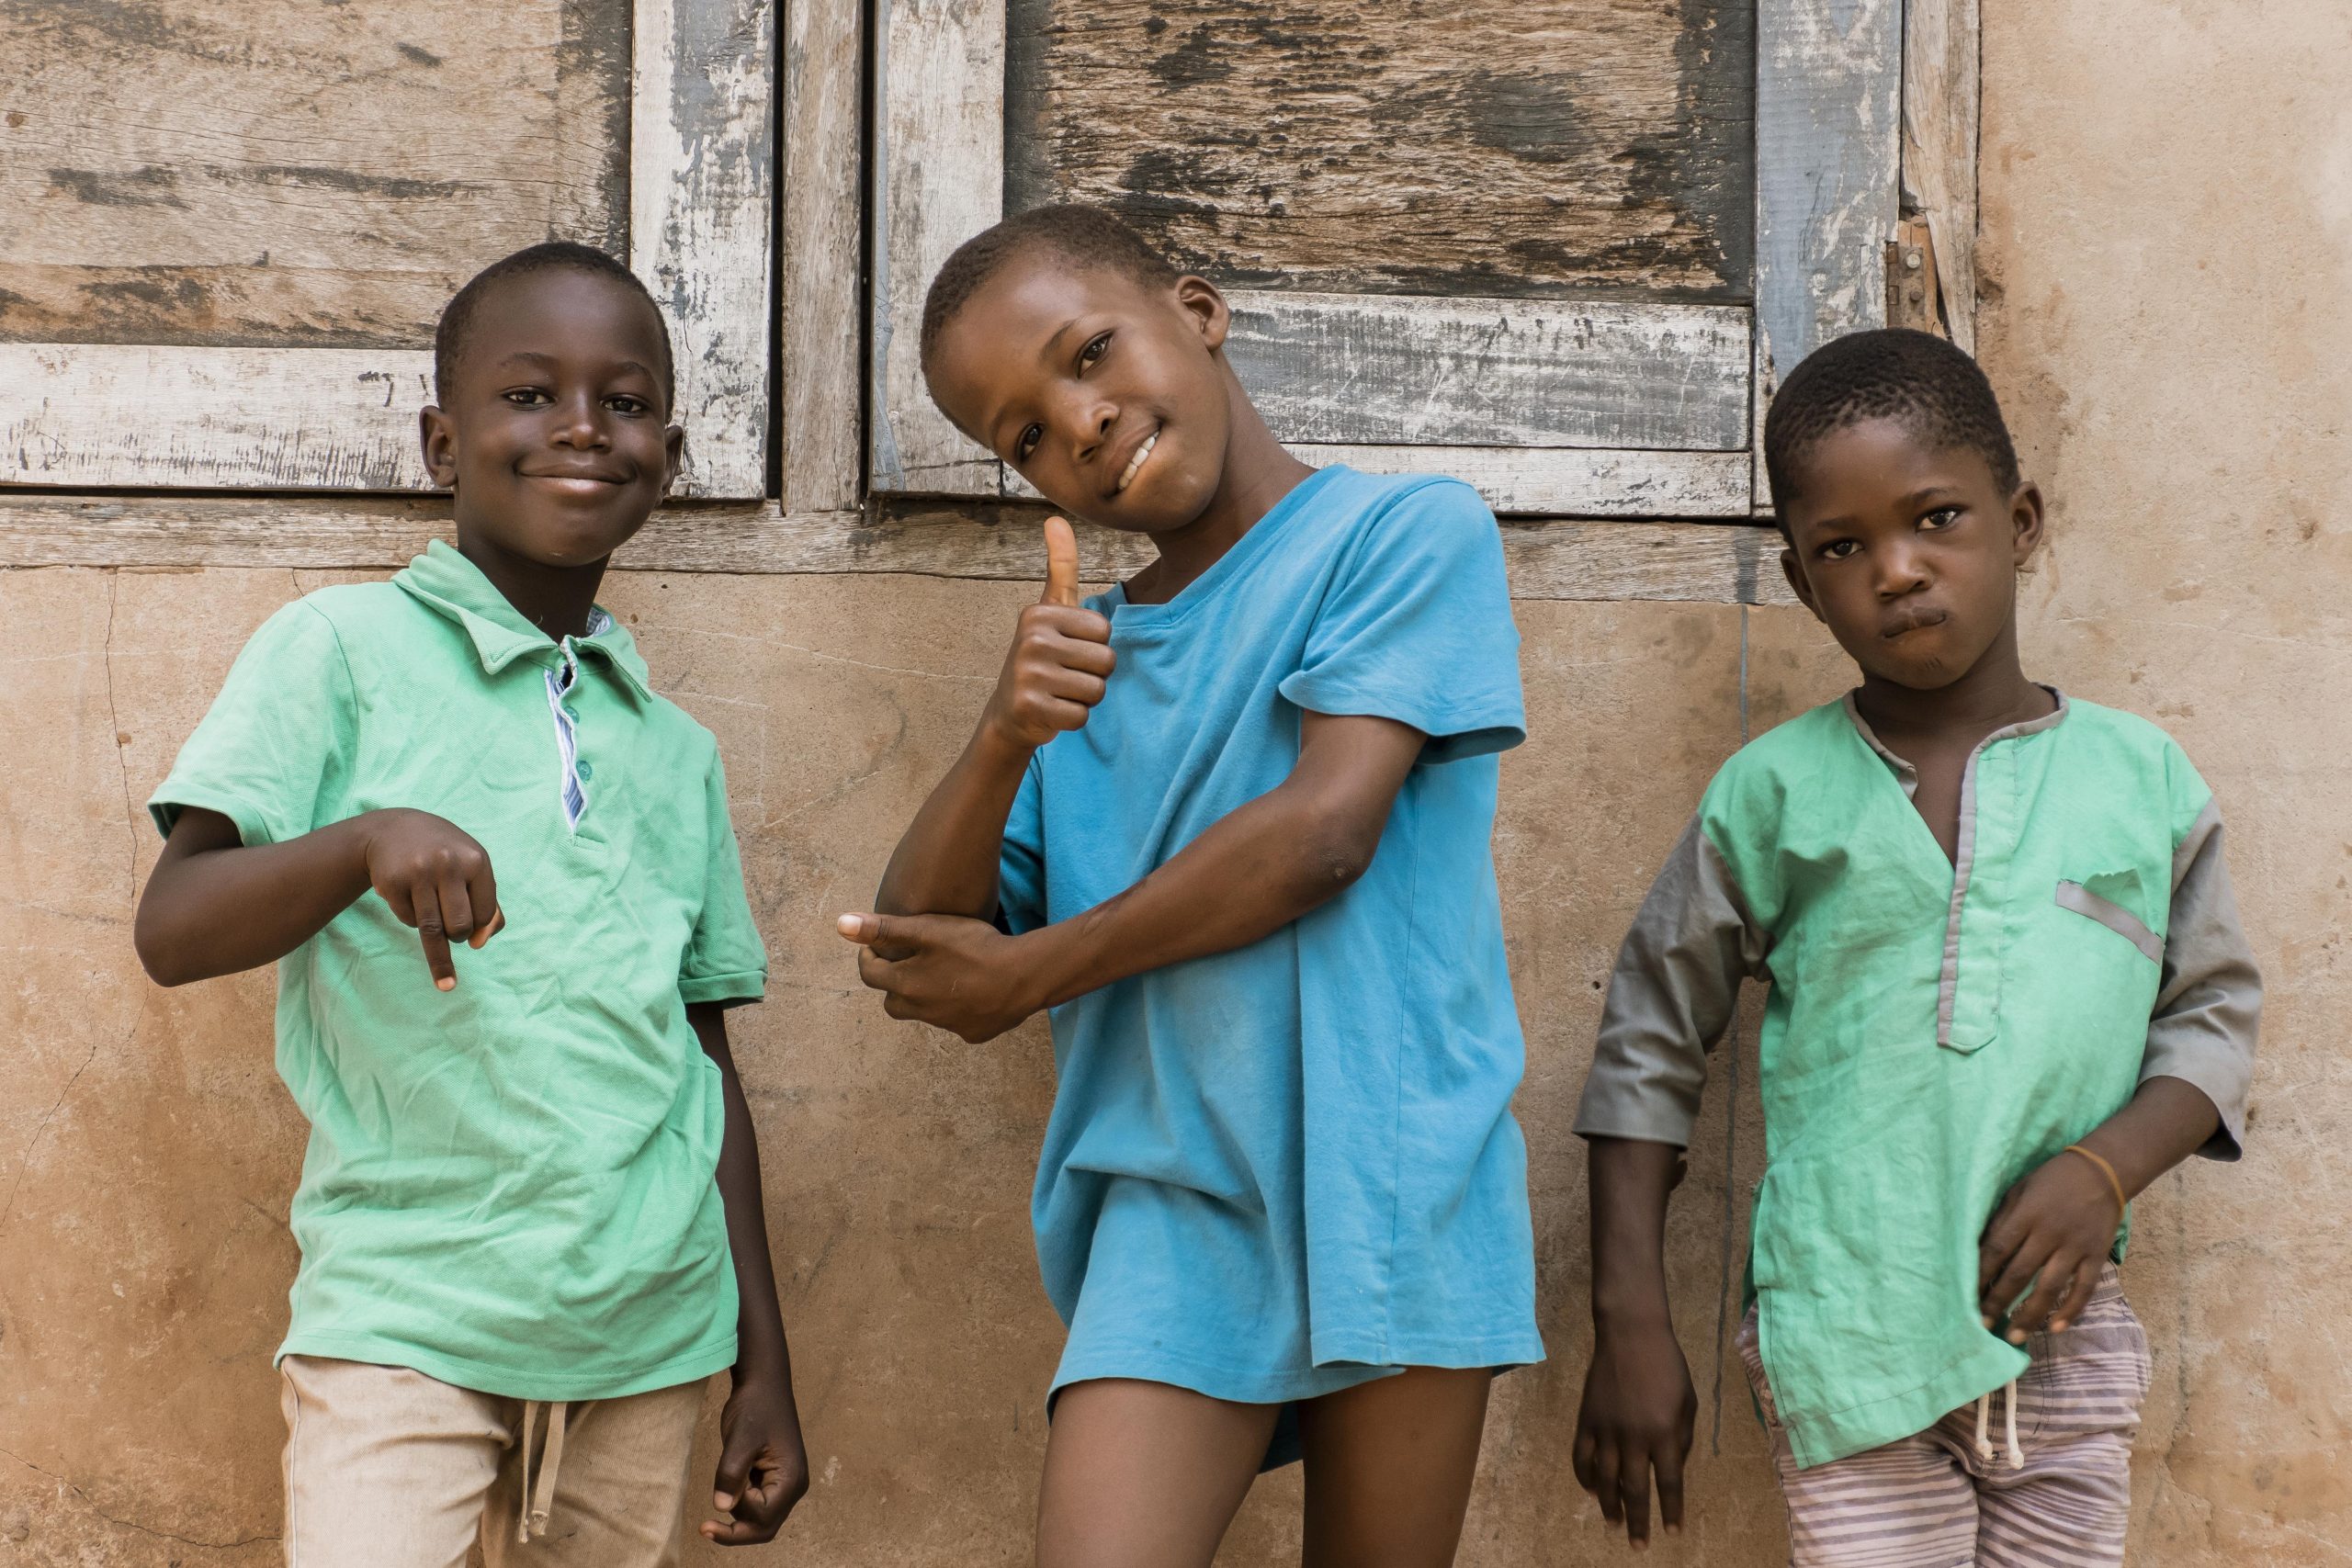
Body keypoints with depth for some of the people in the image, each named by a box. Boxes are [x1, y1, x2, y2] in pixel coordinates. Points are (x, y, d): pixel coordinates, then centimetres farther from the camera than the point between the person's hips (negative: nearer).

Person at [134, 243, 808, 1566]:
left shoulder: (678, 751, 13)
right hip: (405, 1319, -4)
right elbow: (173, 932, -9)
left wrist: (766, 1371, 15)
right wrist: (365, 840, -29)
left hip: (648, 1333, 4)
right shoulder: (342, 650, 0)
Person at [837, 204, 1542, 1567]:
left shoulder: (1412, 531, 1)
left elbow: (1326, 830, -11)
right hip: (1174, 1198, 3)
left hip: (1394, 1183, -3)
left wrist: (1029, 973, -2)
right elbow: (913, 948, 9)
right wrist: (1003, 741, -11)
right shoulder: (1085, 660, 14)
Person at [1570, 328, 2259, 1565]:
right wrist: (1629, 1327, 2)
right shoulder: (1773, 794, 2)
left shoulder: (2137, 776, 5)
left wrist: (2108, 1168, -8)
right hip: (1843, 1342, -2)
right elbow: (1647, 1051, 7)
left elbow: (2213, 1010, 11)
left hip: (2061, 1338, 2)